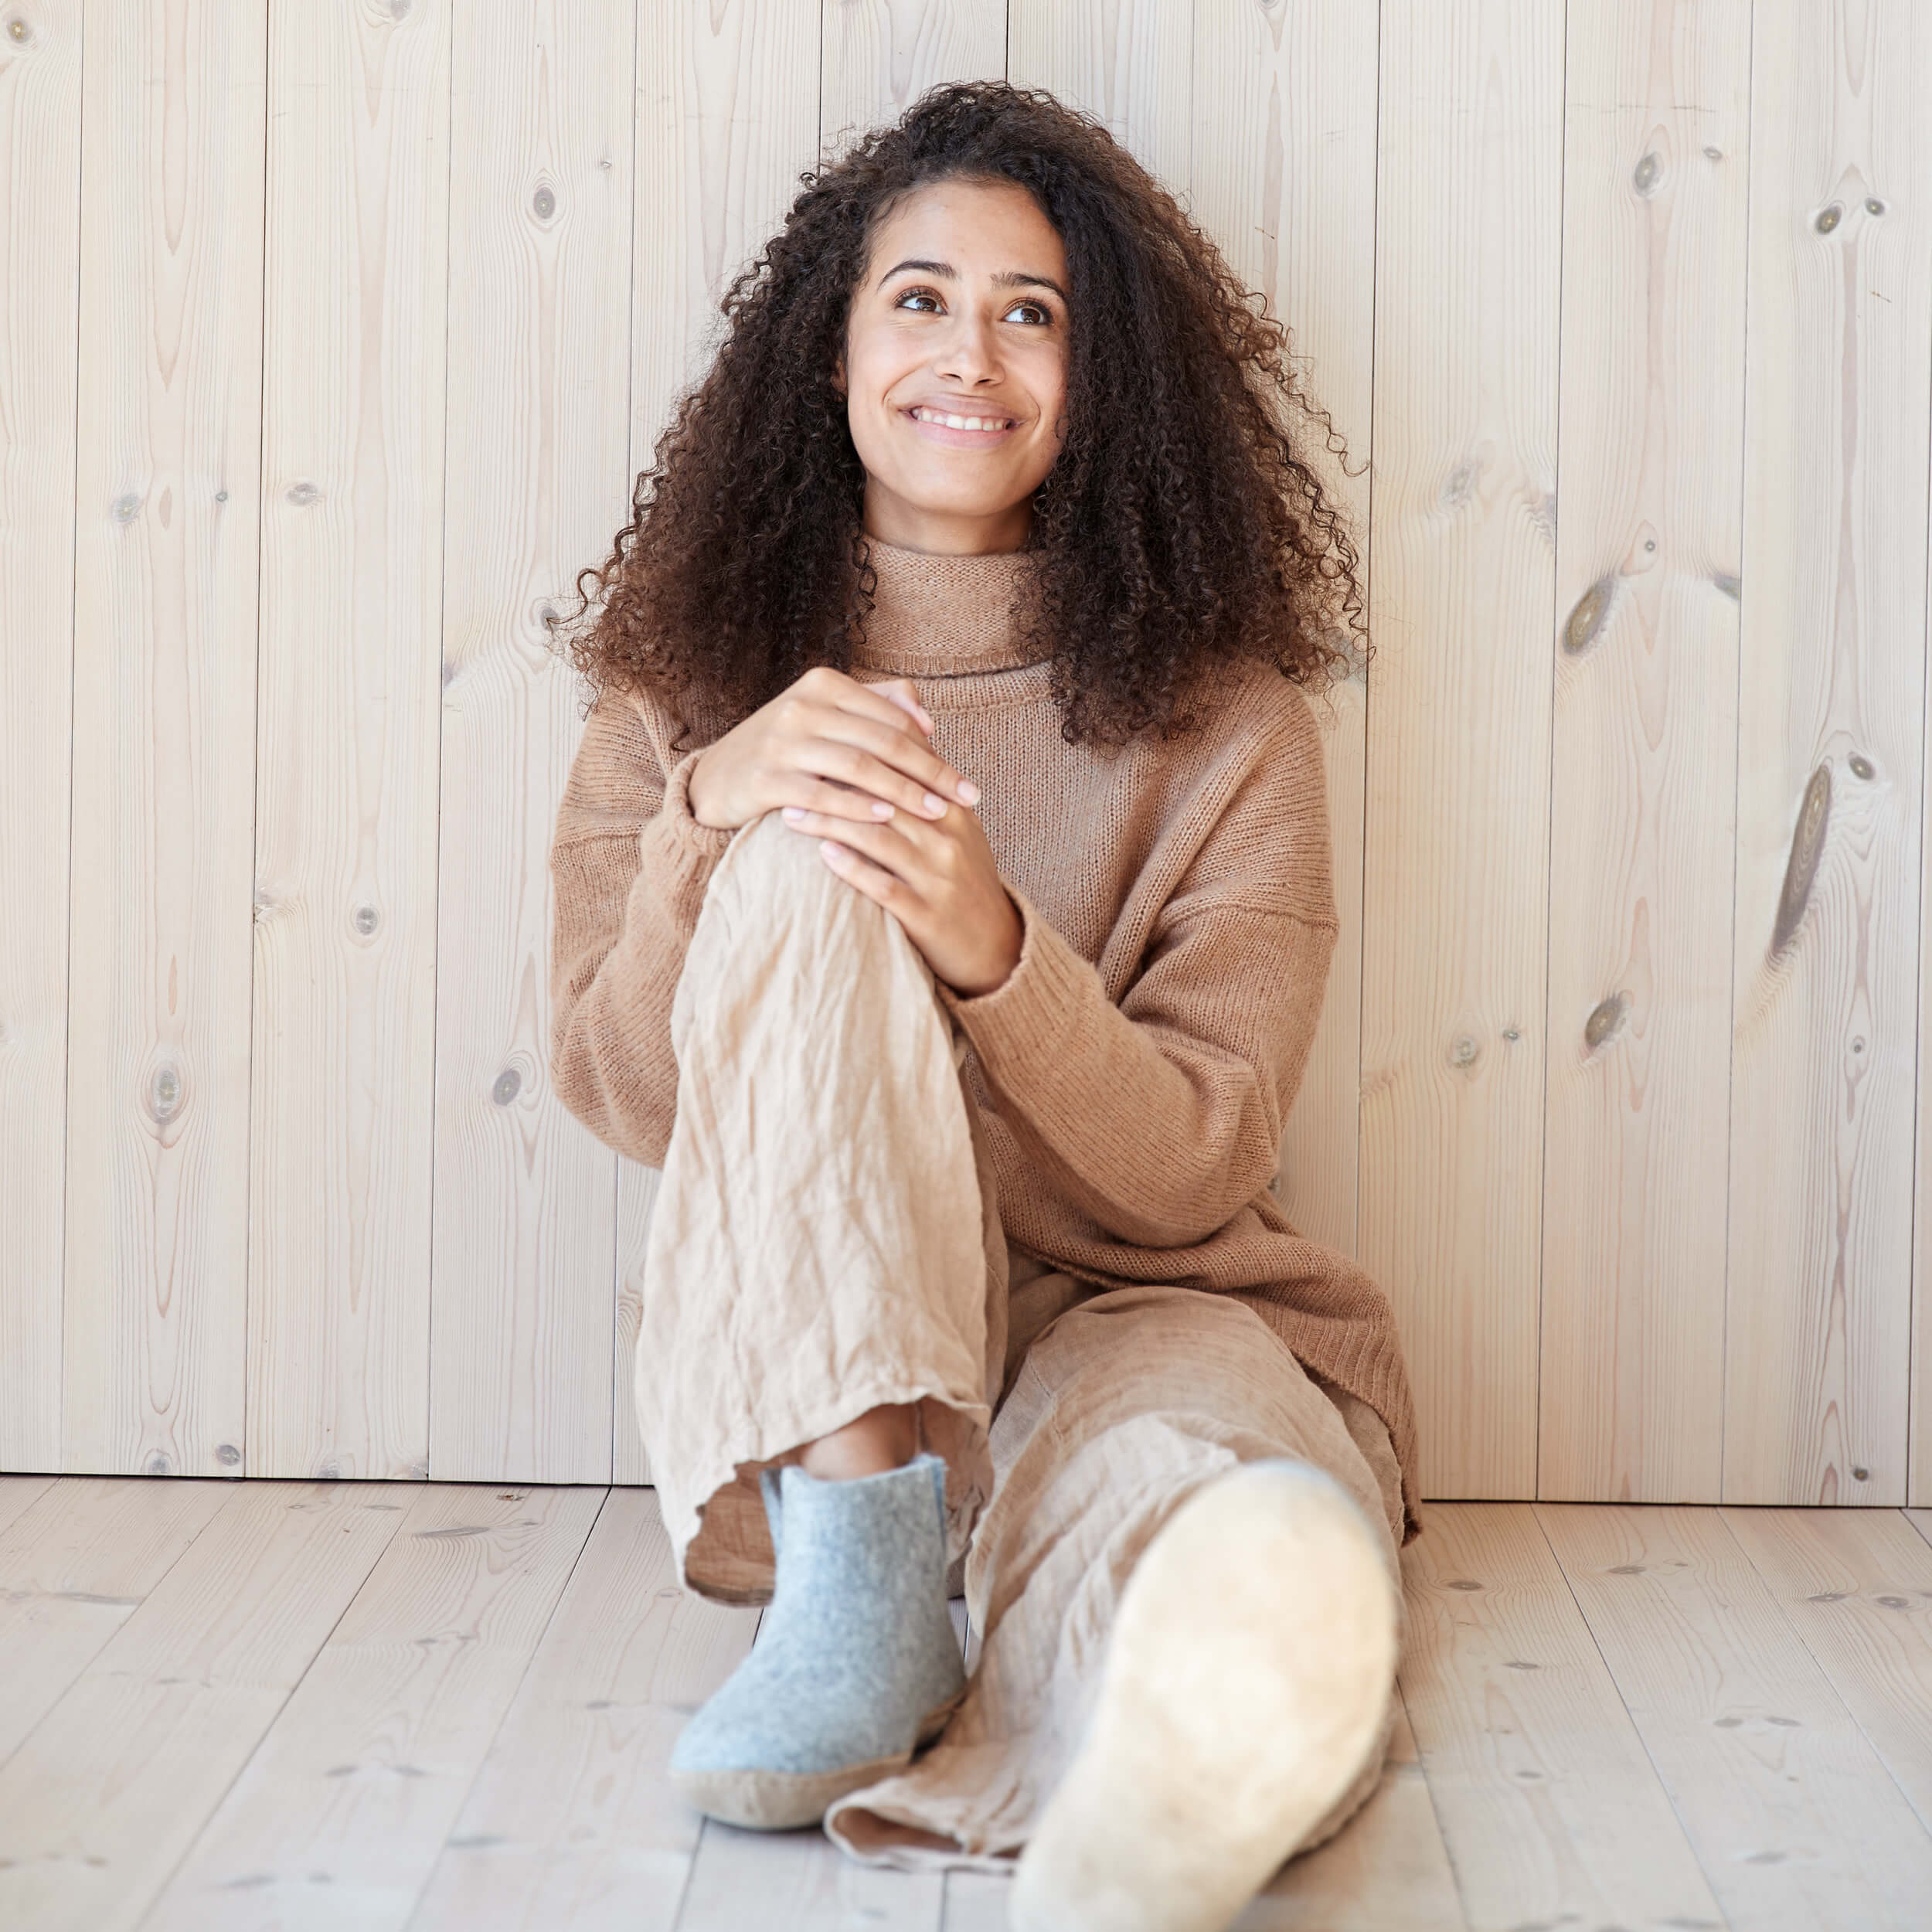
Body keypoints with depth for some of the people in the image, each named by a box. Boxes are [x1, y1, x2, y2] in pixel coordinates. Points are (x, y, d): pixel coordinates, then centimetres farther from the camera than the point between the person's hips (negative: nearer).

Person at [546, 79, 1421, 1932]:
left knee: (1255, 1559, -37)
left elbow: (1198, 1163, -5)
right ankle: (861, 1579, -34)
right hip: (792, 1364, 1)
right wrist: (707, 811, -19)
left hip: (1125, 1313, -1)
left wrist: (991, 949, -26)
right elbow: (618, 1093, 0)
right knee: (797, 870, -27)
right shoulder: (695, 678, 7)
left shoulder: (1221, 722, 1)